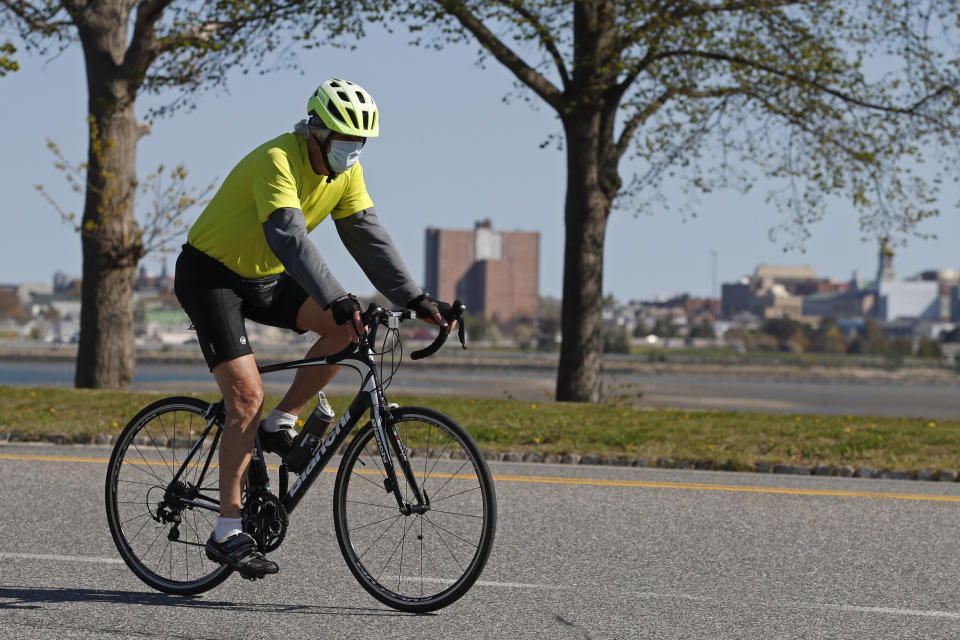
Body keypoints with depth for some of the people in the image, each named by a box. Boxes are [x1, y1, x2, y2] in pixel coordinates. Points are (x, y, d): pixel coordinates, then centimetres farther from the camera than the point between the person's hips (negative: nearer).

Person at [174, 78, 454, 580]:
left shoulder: (346, 171, -4)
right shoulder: (277, 161, -29)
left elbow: (368, 236, -4)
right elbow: (290, 237, -42)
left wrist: (414, 299, -14)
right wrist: (338, 300, -52)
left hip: (265, 276, 8)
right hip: (210, 274, -7)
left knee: (346, 325, -15)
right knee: (247, 395, -18)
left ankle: (281, 424, -1)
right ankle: (227, 533, -14)